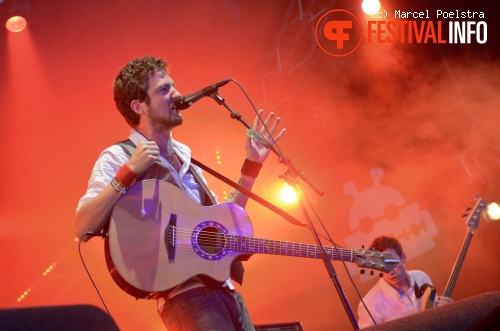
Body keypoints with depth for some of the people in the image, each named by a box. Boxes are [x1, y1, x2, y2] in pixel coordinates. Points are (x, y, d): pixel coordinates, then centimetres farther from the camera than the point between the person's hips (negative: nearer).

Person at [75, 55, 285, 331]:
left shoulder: (182, 154, 15)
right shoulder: (118, 158, -6)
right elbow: (83, 229, -18)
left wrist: (252, 164, 16)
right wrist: (128, 173, -23)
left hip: (222, 287, 7)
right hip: (184, 293, -7)